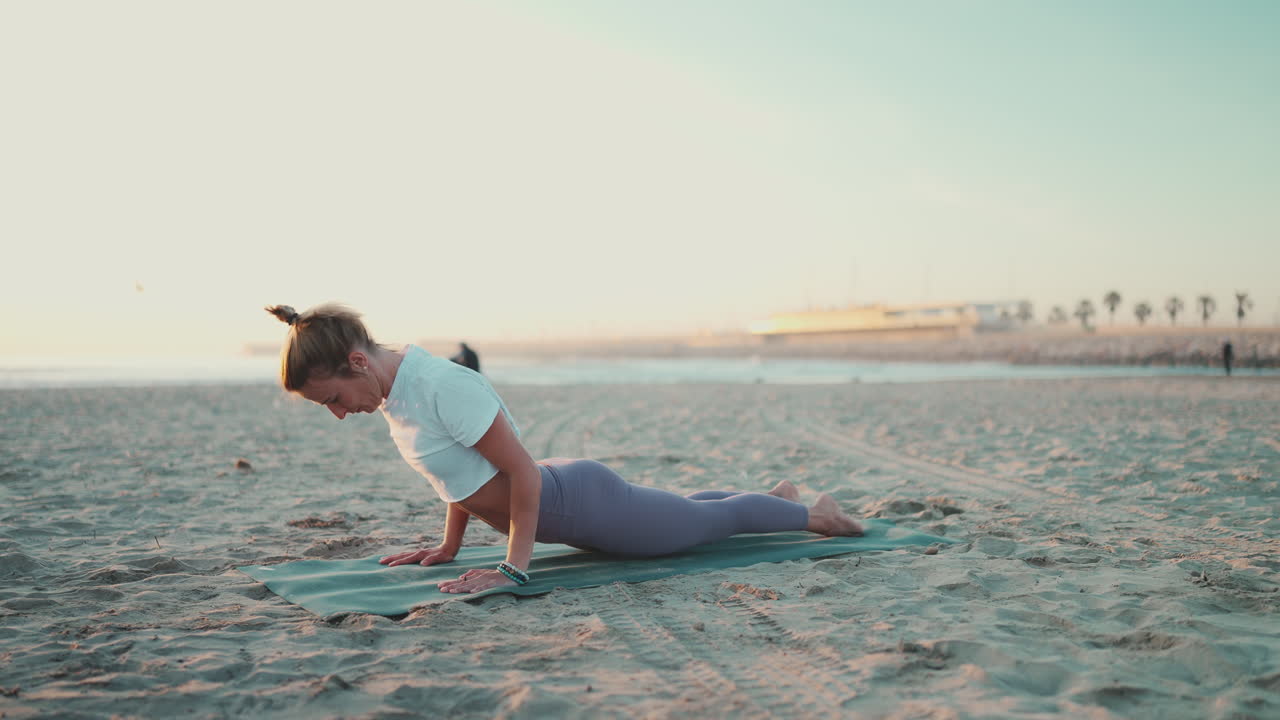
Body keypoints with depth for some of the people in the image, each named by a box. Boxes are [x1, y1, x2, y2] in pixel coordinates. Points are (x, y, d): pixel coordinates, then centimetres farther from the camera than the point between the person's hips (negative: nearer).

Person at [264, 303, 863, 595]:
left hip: (582, 502, -8)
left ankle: (815, 515, 38)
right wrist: (448, 548, 12)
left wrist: (514, 569, -25)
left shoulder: (441, 386, -32)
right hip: (560, 496, 9)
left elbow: (522, 470, -29)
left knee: (712, 520, 15)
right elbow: (460, 471, 10)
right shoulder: (394, 389, -4)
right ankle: (776, 496, 54)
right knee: (691, 513, 31)